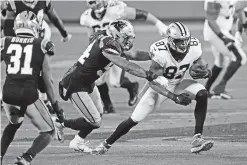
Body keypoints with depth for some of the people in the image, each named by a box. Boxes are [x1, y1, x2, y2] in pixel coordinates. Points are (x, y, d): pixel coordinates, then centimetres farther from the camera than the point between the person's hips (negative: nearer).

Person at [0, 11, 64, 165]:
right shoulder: (41, 46, 1)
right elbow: (48, 80, 3)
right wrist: (56, 107, 9)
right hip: (29, 94, -4)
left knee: (15, 123, 35)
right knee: (48, 132, 14)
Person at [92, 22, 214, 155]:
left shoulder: (193, 48, -22)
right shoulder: (161, 52, -34)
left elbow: (207, 71, -9)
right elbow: (152, 82, -30)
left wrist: (204, 72, -36)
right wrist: (175, 97, -37)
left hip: (179, 84, 3)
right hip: (160, 87, -3)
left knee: (202, 94, -26)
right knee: (134, 119, -6)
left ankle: (197, 139, -24)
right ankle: (106, 144, 17)